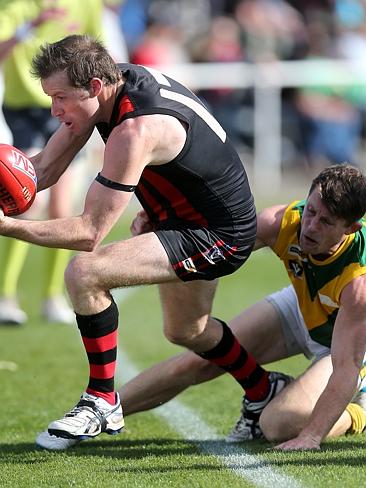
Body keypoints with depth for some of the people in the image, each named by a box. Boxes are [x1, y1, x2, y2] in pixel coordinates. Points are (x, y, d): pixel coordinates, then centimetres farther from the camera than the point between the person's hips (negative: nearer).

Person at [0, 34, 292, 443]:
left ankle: (101, 402, -10)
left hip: (218, 236, -10)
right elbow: (45, 168, -3)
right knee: (185, 330, 30)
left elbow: (90, 233, -32)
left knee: (84, 273, -24)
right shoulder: (112, 81, -7)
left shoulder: (134, 131, -33)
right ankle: (265, 392, 51)